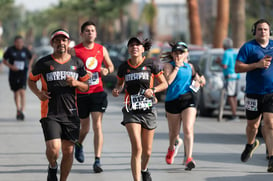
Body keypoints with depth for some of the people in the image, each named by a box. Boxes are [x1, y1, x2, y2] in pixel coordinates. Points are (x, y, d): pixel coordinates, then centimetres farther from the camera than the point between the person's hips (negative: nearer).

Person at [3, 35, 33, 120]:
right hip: (13, 74, 1)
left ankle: (22, 111, -20)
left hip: (23, 74, -1)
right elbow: (4, 60, 3)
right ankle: (18, 110, 27)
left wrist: (29, 66, 1)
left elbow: (31, 58, 19)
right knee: (16, 93, 10)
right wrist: (11, 66, -14)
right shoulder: (10, 50, -3)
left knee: (22, 92, -15)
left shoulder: (25, 50, 1)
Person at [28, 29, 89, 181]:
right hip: (50, 114, -3)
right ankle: (52, 168, 17)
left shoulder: (77, 63, 9)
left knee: (68, 151, 4)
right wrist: (38, 93, -5)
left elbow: (86, 86, 14)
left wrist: (76, 83, -8)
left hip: (71, 114, 3)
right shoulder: (44, 63, 1)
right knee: (53, 149, -16)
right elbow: (31, 80, 14)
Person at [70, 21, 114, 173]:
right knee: (85, 127, 11)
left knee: (97, 126, -9)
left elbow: (111, 66, 18)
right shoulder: (75, 51, -3)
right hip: (81, 93, -1)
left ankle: (97, 161, -9)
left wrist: (106, 71, -4)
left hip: (98, 92, 1)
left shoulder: (102, 49, 7)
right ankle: (79, 145, 45)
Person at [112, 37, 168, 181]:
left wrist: (153, 90, -12)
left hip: (148, 110, 1)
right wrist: (117, 90, -2)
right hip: (131, 111, -1)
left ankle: (144, 169, 43)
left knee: (147, 151, 11)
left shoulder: (150, 65, -1)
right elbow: (120, 83, 21)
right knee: (136, 148, -17)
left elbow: (164, 84, 6)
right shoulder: (124, 67, 3)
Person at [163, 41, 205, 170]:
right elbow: (167, 81, -19)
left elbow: (195, 76, 31)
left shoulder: (189, 66, 12)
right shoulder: (169, 65, -2)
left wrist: (198, 81, 9)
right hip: (172, 100, -2)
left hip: (188, 99, 2)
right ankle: (173, 145, 47)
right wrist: (177, 66, -14)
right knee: (174, 133, 12)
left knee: (188, 129, -16)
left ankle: (189, 158, -19)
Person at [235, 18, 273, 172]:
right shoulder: (248, 47, -1)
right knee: (252, 125, 12)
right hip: (254, 93, -1)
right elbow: (238, 68, -8)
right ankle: (251, 144, 45)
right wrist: (257, 64, -18)